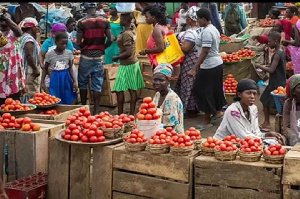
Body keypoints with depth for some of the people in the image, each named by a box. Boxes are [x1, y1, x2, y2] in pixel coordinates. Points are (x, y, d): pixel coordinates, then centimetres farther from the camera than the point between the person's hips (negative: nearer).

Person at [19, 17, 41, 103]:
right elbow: (29, 55, -25)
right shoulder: (29, 39, -14)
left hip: (25, 71, 10)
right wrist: (36, 69, -20)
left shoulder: (23, 38, 17)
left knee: (26, 93, 12)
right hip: (31, 72, -10)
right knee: (32, 93, -9)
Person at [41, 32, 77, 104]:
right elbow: (45, 69, 4)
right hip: (55, 80, -2)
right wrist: (42, 82, -1)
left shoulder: (69, 53, -1)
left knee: (67, 101, 6)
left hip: (66, 79, 2)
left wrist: (74, 81, -2)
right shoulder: (49, 54, -5)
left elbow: (70, 68, 4)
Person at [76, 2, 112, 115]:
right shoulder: (105, 22, -1)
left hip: (86, 56, -2)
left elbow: (79, 43, -9)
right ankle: (96, 111, 4)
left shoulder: (82, 23, -8)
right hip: (99, 57, 2)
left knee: (83, 83, 14)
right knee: (97, 85, 5)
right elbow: (109, 40, -3)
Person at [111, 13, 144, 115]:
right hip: (134, 62, 9)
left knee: (119, 89, -2)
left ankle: (120, 114, 2)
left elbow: (128, 53, -23)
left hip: (127, 65, -9)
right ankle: (132, 113, 12)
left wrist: (116, 57, -11)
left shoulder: (125, 34, -19)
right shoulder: (132, 31, 8)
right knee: (132, 89, 9)